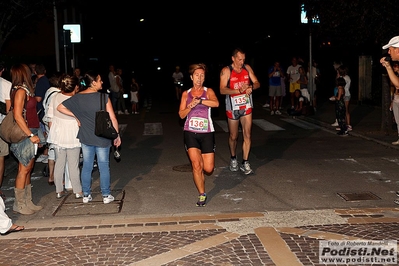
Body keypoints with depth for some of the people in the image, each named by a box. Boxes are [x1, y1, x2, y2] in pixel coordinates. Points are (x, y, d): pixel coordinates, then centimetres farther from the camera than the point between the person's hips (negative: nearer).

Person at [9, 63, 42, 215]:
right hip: (24, 135, -9)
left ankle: (27, 202, 22)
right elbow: (17, 116, -21)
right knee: (24, 169, -2)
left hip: (30, 134, 9)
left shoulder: (25, 89, 12)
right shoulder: (20, 91, -14)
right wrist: (31, 135, -20)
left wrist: (36, 133, 12)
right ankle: (19, 204, 7)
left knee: (28, 168, 13)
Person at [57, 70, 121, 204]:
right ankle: (106, 195, 14)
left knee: (87, 166, 14)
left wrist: (76, 116, 8)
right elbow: (113, 119, -13)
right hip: (102, 138, -4)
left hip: (85, 138, 4)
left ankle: (86, 195, 21)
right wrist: (117, 135, -2)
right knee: (104, 166, 7)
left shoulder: (77, 97, -1)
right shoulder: (103, 97, -14)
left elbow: (60, 107, 5)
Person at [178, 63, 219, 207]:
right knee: (196, 165, -11)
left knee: (208, 168, -2)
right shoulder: (186, 94, 10)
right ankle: (202, 194, 5)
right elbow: (181, 114, 5)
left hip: (207, 133, 0)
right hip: (190, 132, 1)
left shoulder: (208, 91, 4)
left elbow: (216, 103, -17)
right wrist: (190, 106, -13)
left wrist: (199, 101, -26)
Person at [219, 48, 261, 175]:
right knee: (233, 136, 10)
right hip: (232, 108, -3)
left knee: (247, 135, -2)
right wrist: (239, 90, -30)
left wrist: (251, 87, -19)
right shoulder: (226, 71, -9)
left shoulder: (247, 68, 3)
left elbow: (257, 83, 5)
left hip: (246, 107, 3)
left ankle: (245, 163, 4)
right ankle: (233, 159, 33)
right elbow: (222, 90, -18)